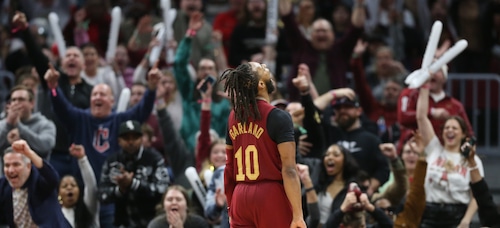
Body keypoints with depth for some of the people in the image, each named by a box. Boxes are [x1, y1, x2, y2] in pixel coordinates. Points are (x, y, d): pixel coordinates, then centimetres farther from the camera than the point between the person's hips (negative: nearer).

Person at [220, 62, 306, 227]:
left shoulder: (234, 117, 10)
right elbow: (289, 170, -15)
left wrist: (231, 208, 22)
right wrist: (298, 215, -16)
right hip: (271, 196, -6)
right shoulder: (278, 117, -9)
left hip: (241, 197, 6)